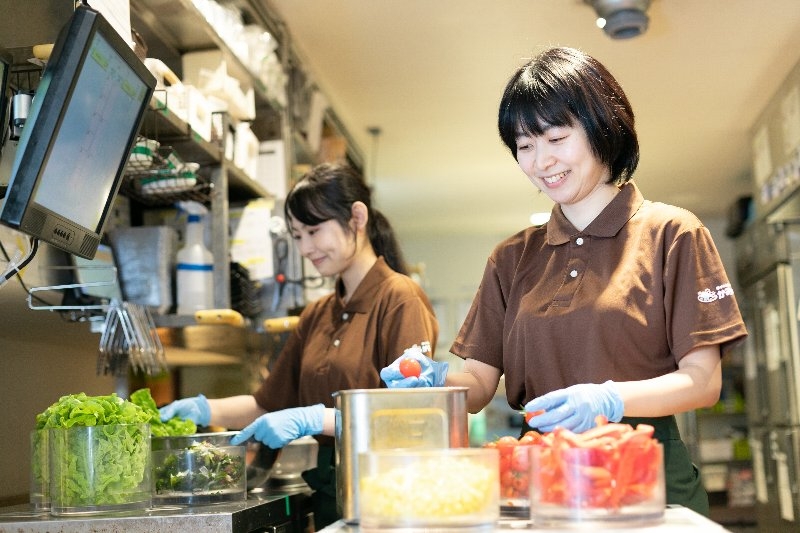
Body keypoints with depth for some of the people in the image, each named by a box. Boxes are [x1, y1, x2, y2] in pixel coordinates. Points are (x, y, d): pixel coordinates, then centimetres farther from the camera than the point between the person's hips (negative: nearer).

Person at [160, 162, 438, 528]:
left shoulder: (400, 299, -11)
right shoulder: (315, 316, 12)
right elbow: (268, 404, 16)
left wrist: (312, 419, -23)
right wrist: (205, 409, 0)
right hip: (327, 494, 6)